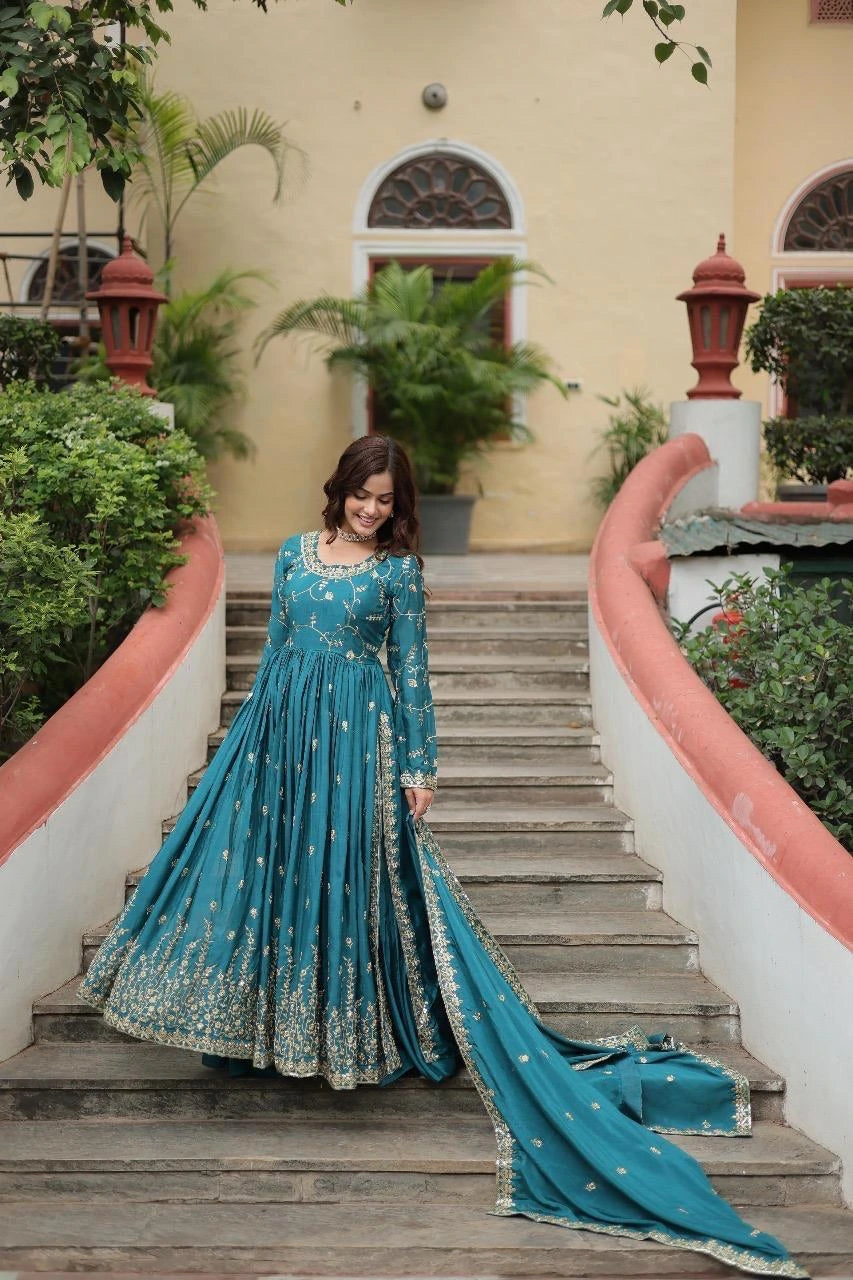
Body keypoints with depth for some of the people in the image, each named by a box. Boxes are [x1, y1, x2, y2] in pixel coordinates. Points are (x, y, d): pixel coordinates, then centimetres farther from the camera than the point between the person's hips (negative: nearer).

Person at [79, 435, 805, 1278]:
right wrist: (250, 735, 14)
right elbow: (273, 651, 14)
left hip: (356, 734, -4)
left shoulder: (399, 569, -1)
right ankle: (265, 1020, 20)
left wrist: (418, 770, -4)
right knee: (266, 859, 6)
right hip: (283, 726, 4)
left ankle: (348, 1027, 11)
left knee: (347, 868, -2)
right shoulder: (296, 553, 9)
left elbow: (412, 672, -1)